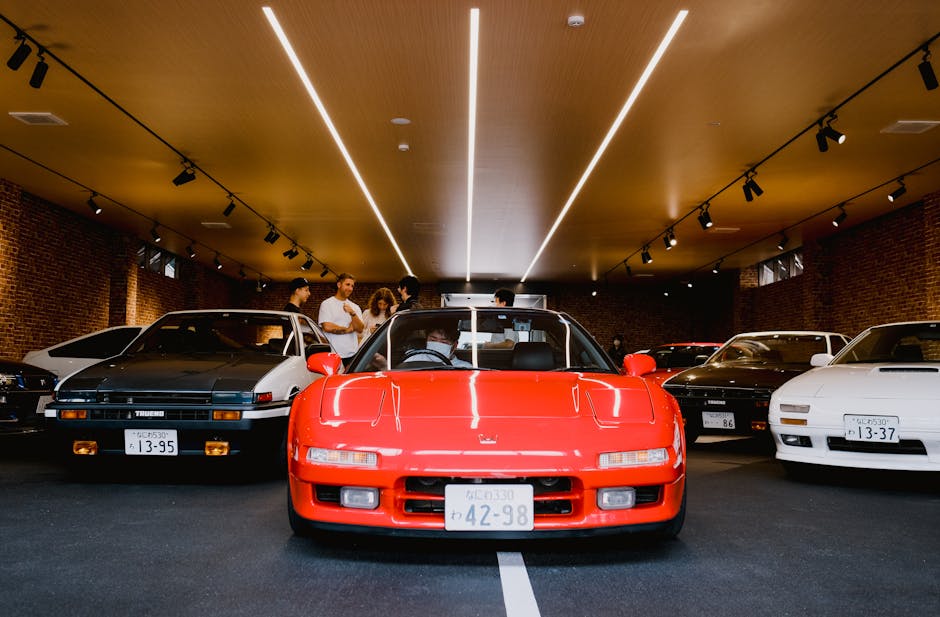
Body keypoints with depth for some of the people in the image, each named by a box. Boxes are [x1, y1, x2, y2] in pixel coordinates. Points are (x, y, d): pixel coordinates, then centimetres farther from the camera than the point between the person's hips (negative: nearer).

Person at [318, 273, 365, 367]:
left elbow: (360, 329, 4)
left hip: (353, 354, 4)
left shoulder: (355, 307, 16)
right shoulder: (326, 304, 2)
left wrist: (352, 313, -12)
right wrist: (348, 329, 0)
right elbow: (327, 327, -11)